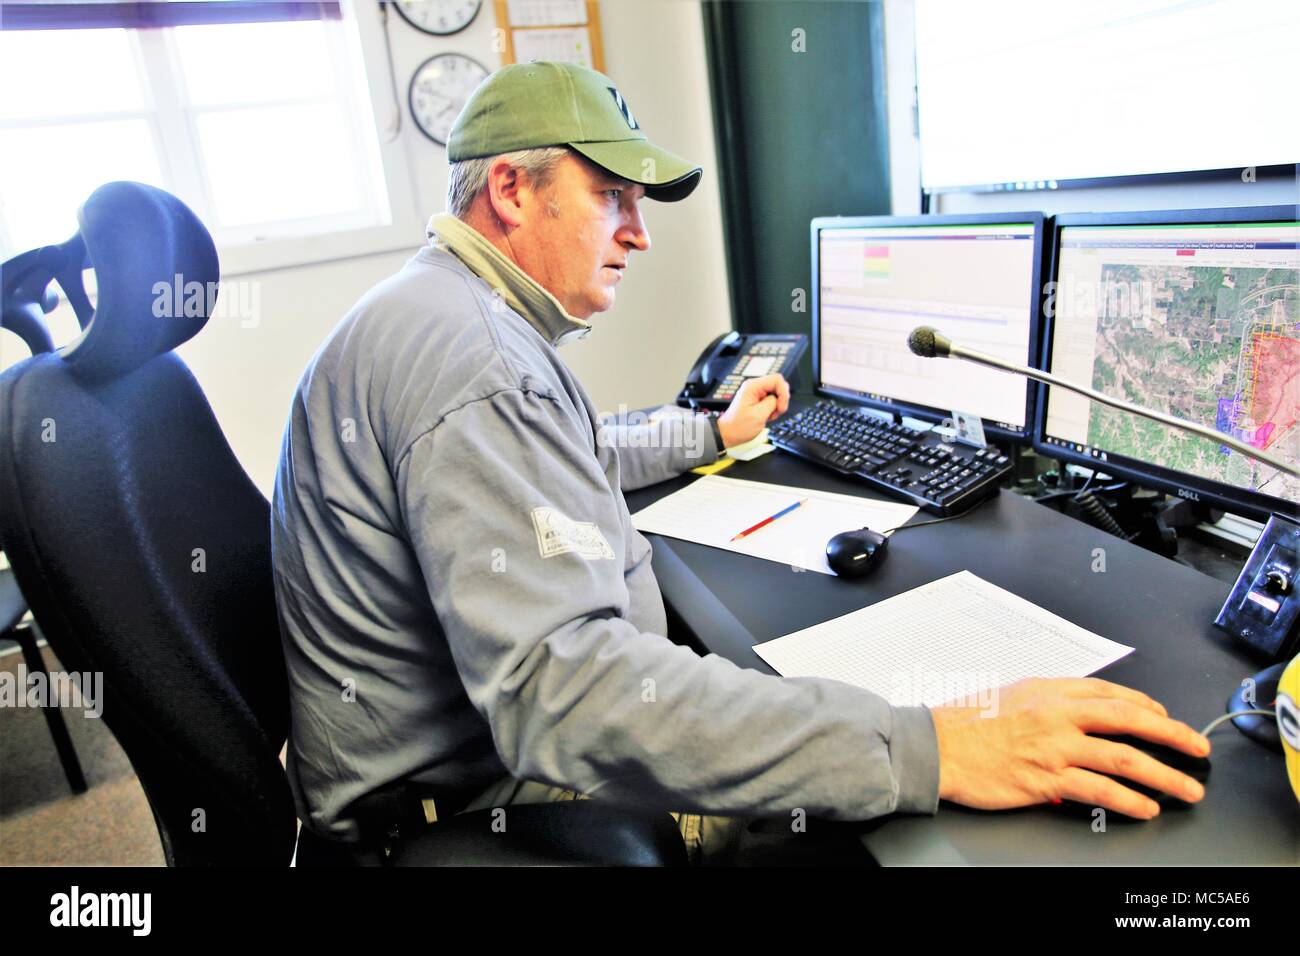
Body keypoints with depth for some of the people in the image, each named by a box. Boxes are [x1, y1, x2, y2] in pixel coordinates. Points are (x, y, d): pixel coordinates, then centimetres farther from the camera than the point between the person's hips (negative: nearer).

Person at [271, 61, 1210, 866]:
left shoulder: (447, 311, 8)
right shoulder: (472, 357, -29)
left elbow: (562, 459, 26)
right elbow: (560, 687, -39)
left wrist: (714, 435, 31)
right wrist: (922, 750, -39)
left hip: (503, 724, 10)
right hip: (472, 798, -9)